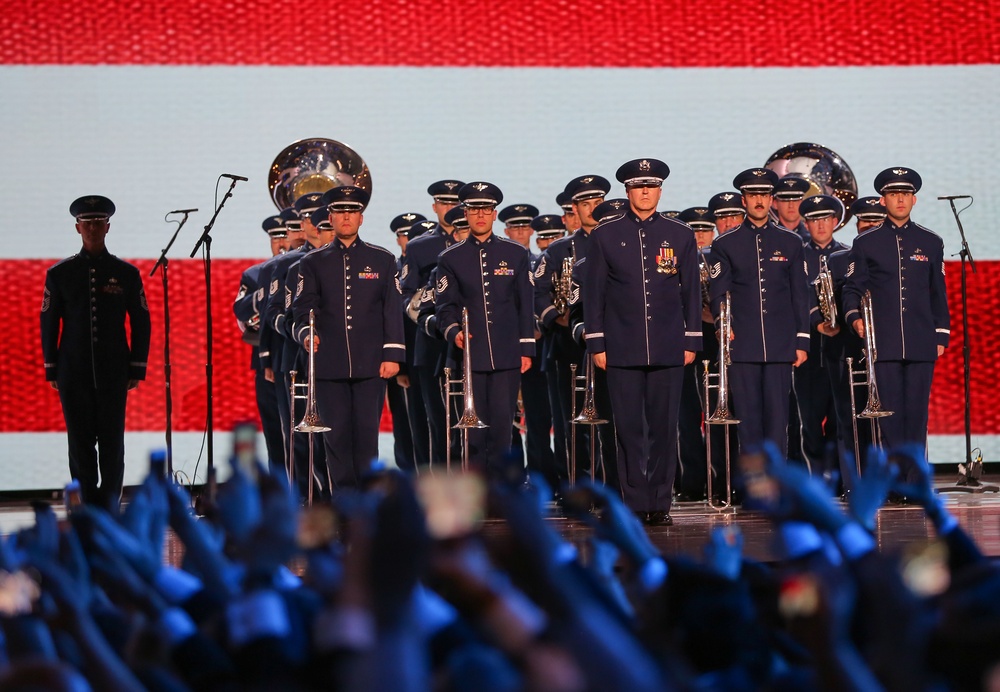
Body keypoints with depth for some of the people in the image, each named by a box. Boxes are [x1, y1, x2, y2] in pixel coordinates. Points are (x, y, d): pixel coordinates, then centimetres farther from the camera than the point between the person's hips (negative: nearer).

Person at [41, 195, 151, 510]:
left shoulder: (126, 273, 4)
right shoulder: (59, 273, 5)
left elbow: (141, 323, 7)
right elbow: (48, 323, 7)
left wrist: (137, 369, 2)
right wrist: (51, 369, 3)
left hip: (113, 373, 0)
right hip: (73, 374, 0)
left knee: (112, 445, -1)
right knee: (80, 444, 1)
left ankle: (110, 509, 7)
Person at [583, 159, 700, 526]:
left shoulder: (680, 235, 8)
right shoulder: (606, 235, 5)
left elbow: (691, 290, 10)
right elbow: (593, 291, 5)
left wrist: (691, 341, 5)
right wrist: (596, 343, 0)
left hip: (668, 350, 1)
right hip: (622, 350, -1)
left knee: (664, 428, 2)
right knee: (629, 429, 0)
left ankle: (660, 504, 9)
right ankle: (636, 505, 5)